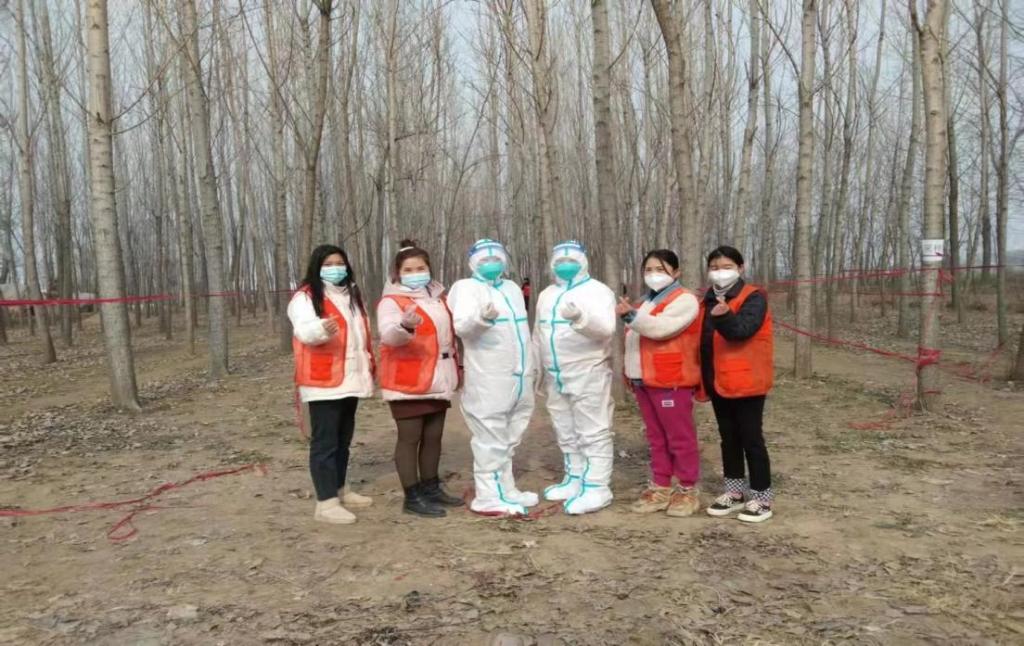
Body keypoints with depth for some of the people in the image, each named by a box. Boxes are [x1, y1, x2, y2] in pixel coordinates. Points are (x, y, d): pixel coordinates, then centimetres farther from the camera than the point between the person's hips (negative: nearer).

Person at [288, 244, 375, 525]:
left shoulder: (352, 295, 17)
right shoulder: (305, 297, -7)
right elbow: (304, 331, -24)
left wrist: (368, 366, 20)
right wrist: (322, 329, -46)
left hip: (350, 380, 8)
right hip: (324, 383, -8)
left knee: (343, 440, 16)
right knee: (325, 442, -6)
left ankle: (340, 490, 27)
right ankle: (326, 503, -4)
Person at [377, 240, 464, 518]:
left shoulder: (437, 297, 14)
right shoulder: (392, 301, -9)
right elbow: (389, 335, -26)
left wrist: (456, 367, 23)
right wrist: (405, 326, -47)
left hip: (437, 380, 7)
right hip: (408, 382, -7)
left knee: (433, 436, 13)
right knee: (410, 438, -2)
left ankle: (431, 487, 25)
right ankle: (412, 497, 4)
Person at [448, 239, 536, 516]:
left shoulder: (512, 288, 19)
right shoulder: (466, 288, -5)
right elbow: (461, 326, -22)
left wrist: (530, 369, 24)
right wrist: (483, 316, -43)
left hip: (520, 379, 8)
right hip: (488, 381, -8)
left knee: (507, 440, 16)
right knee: (490, 440, -6)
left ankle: (506, 491, 27)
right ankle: (488, 497, 1)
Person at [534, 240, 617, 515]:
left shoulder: (598, 291, -6)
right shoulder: (547, 295, 17)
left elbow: (606, 328, -22)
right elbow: (539, 335, 22)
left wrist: (580, 317, -40)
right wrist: (536, 372, 21)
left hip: (588, 374, -8)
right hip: (556, 377, 8)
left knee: (593, 433, -4)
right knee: (567, 434, 15)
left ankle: (596, 489, -1)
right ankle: (576, 480, 27)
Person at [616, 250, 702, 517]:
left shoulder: (684, 300, -7)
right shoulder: (647, 302, 20)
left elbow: (660, 328, -23)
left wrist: (631, 315, -36)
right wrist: (633, 375, 19)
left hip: (670, 382, -8)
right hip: (644, 381, 8)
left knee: (680, 437, -1)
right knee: (656, 438, 13)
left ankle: (688, 490, 7)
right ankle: (660, 488, 20)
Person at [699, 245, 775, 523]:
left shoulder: (754, 297, -9)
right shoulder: (709, 300, 11)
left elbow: (742, 329, -27)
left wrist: (724, 317, -47)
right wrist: (704, 377, 9)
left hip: (746, 381, -7)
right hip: (718, 381, 7)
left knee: (751, 439, -2)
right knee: (728, 438, 14)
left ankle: (761, 498, 8)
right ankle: (735, 492, 26)